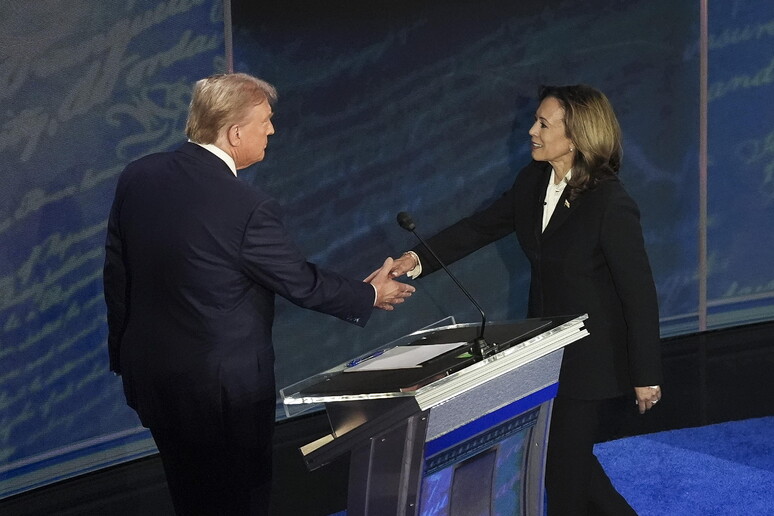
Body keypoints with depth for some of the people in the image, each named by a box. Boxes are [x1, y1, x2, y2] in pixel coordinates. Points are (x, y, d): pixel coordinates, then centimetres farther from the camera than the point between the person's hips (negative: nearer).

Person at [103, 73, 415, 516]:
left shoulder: (137, 178, -6)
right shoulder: (248, 209, -25)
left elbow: (117, 275, 3)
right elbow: (302, 282, -12)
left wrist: (123, 354, 16)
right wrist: (370, 295, 6)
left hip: (149, 375, 7)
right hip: (224, 387, -6)